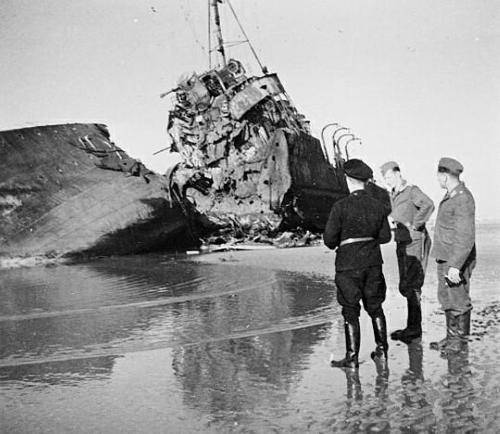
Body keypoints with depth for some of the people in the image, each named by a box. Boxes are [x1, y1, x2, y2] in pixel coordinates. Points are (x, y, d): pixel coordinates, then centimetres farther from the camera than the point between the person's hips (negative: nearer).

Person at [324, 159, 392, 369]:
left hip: (348, 264, -4)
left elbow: (329, 239, -12)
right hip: (373, 261, 4)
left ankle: (352, 358, 8)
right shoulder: (378, 205, -1)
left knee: (350, 311, 4)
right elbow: (385, 236, 6)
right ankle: (382, 350, 26)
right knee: (375, 306, 18)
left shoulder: (341, 206, -14)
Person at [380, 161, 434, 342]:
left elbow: (428, 205, -29)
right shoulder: (393, 195, 15)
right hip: (402, 243, 9)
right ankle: (413, 326, 20)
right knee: (406, 286, 12)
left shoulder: (412, 191, -11)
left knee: (410, 286, -8)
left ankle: (414, 328, -2)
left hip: (415, 242, -9)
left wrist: (414, 225, -24)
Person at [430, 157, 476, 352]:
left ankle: (460, 341, 11)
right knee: (446, 299, 17)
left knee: (458, 302, 0)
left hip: (457, 261, -10)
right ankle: (451, 338, 28)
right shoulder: (450, 195, 10)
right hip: (445, 258, 10)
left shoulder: (463, 199, -20)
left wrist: (455, 266, -25)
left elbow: (466, 237, -23)